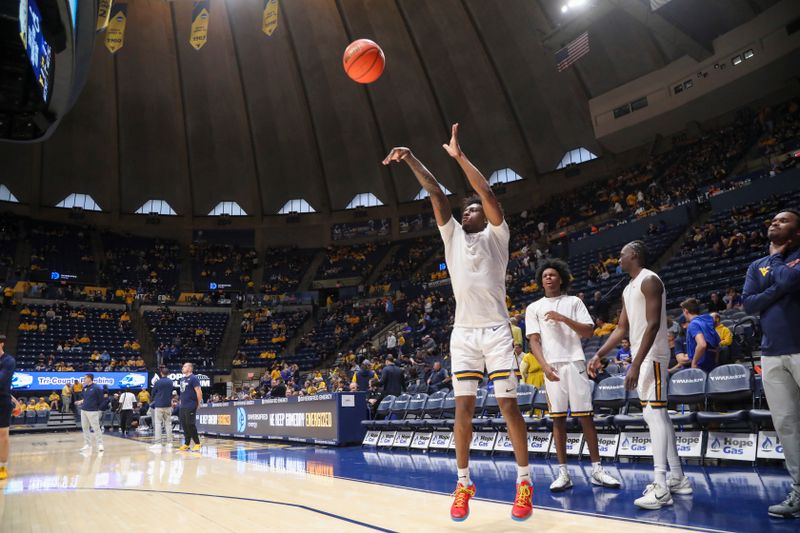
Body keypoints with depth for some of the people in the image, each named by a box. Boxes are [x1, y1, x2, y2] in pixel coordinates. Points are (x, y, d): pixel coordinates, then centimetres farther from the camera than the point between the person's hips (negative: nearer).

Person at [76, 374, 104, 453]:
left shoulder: (97, 388, -11)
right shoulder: (84, 388, 11)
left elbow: (101, 400, -9)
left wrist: (100, 409, -8)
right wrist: (81, 401, 5)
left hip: (93, 411, -8)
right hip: (84, 410, 8)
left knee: (96, 428, -6)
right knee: (85, 428, 10)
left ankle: (100, 444, 1)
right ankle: (87, 445, 20)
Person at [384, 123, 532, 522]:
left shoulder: (496, 235, 5)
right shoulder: (453, 235, 14)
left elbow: (488, 193, -9)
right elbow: (436, 194, 6)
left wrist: (459, 156, -13)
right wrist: (411, 160, -1)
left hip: (496, 330, -3)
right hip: (463, 332, 3)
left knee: (508, 405, 0)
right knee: (463, 407, 2)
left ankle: (524, 481, 13)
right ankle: (464, 482, 15)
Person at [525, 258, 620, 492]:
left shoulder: (574, 302, 10)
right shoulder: (534, 308, 10)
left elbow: (588, 332, 2)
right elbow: (534, 341, 2)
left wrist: (563, 318, -11)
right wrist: (544, 365, -14)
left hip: (574, 363, 0)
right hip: (552, 367, 0)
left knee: (585, 415, 0)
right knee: (558, 418, 2)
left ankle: (597, 469, 10)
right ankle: (563, 473, 7)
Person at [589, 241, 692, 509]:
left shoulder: (649, 280, -12)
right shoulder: (629, 289, 18)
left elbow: (653, 324, -21)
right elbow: (622, 329, 17)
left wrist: (635, 364, -26)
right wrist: (599, 355, 7)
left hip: (652, 356, -10)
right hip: (643, 358, 10)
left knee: (654, 414, -13)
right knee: (658, 415, 12)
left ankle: (660, 487, -12)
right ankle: (678, 478, 21)